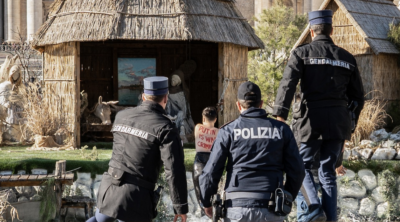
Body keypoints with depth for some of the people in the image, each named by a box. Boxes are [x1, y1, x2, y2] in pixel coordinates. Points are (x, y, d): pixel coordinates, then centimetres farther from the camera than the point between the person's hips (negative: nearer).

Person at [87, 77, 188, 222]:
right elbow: (175, 171, -15)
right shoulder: (165, 128, -11)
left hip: (109, 188, 6)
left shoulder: (121, 116, 7)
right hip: (136, 196, -6)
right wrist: (181, 207, -9)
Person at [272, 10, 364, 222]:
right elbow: (357, 96, 16)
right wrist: (350, 123, 25)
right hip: (338, 121, 4)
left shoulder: (302, 53, 0)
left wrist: (280, 115, -16)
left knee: (301, 164, 12)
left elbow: (287, 84, -13)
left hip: (312, 119, -4)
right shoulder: (347, 58, 12)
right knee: (328, 171, 12)